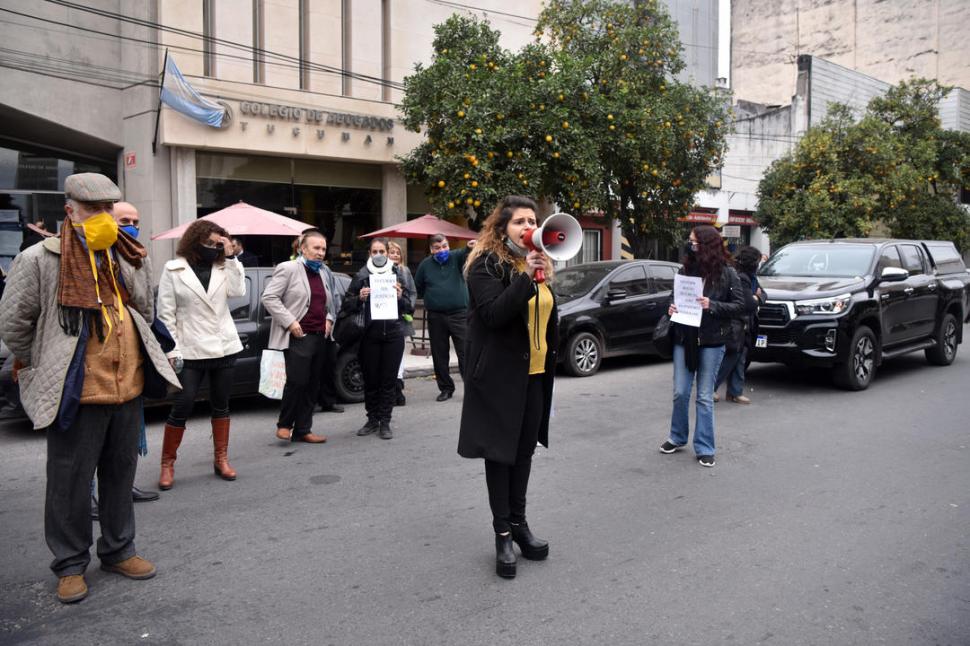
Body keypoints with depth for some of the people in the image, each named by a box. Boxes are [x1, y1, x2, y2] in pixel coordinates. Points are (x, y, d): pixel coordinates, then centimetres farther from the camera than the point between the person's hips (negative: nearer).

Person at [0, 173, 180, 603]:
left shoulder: (132, 259, 9)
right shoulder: (40, 259, -8)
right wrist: (46, 369, 4)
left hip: (128, 389, 5)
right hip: (75, 394, -5)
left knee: (121, 475, 16)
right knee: (70, 483, 4)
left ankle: (118, 550, 31)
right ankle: (70, 565, 21)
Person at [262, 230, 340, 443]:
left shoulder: (325, 272, 15)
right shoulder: (288, 269, -5)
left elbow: (334, 299, 28)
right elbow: (269, 297, -10)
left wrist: (329, 318, 10)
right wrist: (289, 322, -15)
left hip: (321, 336, 7)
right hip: (298, 336, -7)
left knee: (312, 386, 8)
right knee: (297, 382, -11)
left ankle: (303, 430, 16)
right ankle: (284, 425, 9)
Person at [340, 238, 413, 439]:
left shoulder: (398, 274, 8)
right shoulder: (361, 276, 4)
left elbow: (408, 307, 9)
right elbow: (347, 306, 5)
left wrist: (400, 297, -11)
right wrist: (360, 298, -14)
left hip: (393, 334, 0)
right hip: (370, 334, 0)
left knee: (388, 379, 2)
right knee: (370, 379, 5)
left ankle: (385, 422, 10)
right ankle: (372, 419, 20)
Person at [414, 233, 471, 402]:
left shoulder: (455, 257, 2)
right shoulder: (425, 265, 7)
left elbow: (465, 254, -22)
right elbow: (418, 288, 16)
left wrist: (470, 247, -42)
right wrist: (429, 301, 9)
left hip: (459, 314, -2)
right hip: (435, 317, 3)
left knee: (465, 352, -4)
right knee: (439, 355, 8)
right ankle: (446, 388, 20)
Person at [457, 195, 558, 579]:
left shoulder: (537, 263, 13)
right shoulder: (486, 264, -10)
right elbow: (493, 314, -24)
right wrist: (525, 278, -31)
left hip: (534, 374, 7)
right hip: (501, 375, -7)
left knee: (525, 449, 13)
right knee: (501, 452, 2)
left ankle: (518, 522, 26)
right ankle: (502, 533, 12)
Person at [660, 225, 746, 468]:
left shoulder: (727, 273, -4)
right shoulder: (686, 270, 6)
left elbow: (739, 306, -5)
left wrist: (712, 306, -19)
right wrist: (672, 309, -3)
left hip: (712, 342, -3)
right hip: (684, 339, 3)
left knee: (704, 397, 3)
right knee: (680, 393, 6)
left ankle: (704, 448, 14)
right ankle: (677, 438, 27)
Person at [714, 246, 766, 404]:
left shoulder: (750, 277, 12)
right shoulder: (740, 278, -20)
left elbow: (763, 295, 16)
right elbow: (748, 304, -24)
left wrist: (756, 298, -7)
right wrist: (757, 298, -3)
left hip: (744, 328, 10)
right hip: (735, 327, -10)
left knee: (740, 361, 12)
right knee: (730, 359, -4)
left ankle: (735, 392, 18)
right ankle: (710, 388, 6)